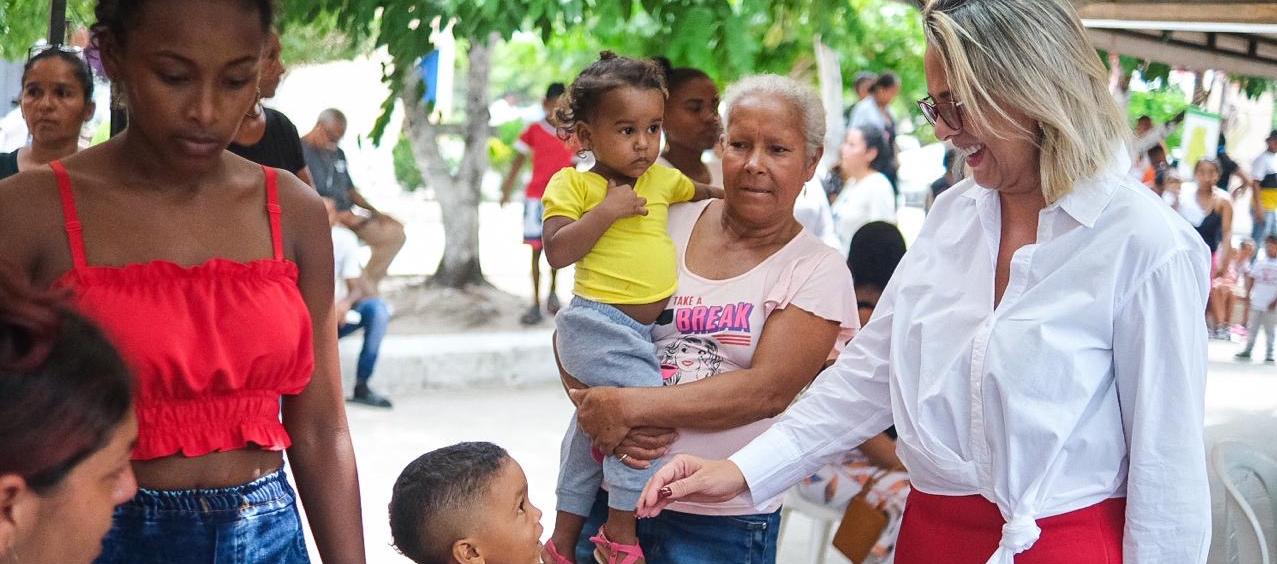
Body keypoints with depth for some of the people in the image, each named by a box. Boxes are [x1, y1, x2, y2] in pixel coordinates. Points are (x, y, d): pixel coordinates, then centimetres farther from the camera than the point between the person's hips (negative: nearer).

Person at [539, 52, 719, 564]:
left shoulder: (662, 179, 9)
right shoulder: (571, 184, -8)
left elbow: (705, 193, 29)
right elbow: (557, 252, -18)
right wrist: (607, 210, -20)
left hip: (641, 329, 7)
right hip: (598, 324, -7)